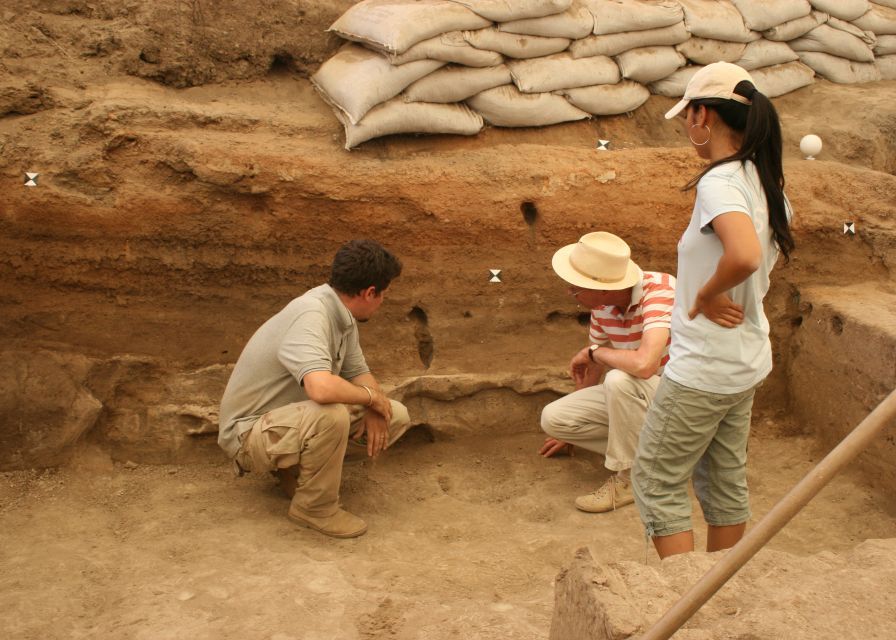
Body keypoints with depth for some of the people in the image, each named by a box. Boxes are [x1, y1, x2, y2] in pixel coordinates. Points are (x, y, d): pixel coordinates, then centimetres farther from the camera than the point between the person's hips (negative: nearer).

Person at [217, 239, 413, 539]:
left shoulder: (342, 315, -1)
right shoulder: (311, 315, -30)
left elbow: (359, 373, 12)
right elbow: (321, 388, -46)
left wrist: (374, 410, -11)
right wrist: (371, 396, -26)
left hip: (295, 417, 9)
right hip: (250, 431, -9)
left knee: (396, 417, 1)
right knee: (331, 415, -38)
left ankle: (299, 467, 11)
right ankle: (314, 508, -13)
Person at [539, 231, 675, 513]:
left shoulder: (660, 290, -28)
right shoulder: (603, 303, -5)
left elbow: (644, 364, -43)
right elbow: (594, 367, 10)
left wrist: (593, 352, -23)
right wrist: (571, 429, 21)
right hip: (632, 395, 7)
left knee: (619, 379, -36)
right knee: (552, 417, -8)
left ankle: (628, 478, -16)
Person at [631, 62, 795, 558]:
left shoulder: (719, 183, -22)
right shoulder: (764, 180, 5)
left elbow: (745, 256, -40)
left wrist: (705, 296, -22)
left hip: (702, 368, -9)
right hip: (747, 362, 9)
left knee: (655, 481, 5)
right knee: (724, 480, 20)